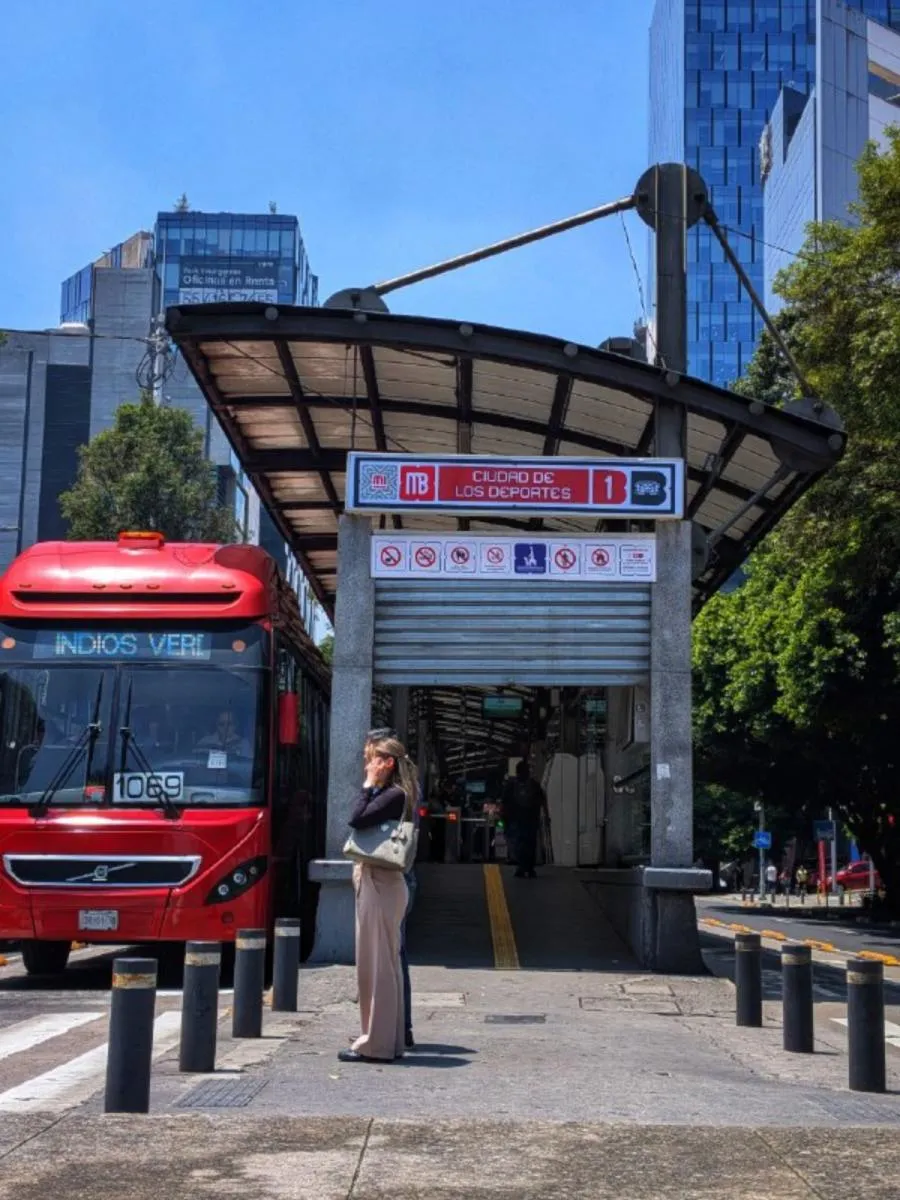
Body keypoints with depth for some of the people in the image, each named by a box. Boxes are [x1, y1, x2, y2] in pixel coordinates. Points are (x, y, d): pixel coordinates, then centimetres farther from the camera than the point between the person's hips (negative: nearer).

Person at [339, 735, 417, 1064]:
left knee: (377, 963, -7)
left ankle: (376, 1044, -3)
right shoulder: (386, 794, 18)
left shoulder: (394, 795, -11)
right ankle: (388, 1041, 20)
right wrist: (371, 786, 8)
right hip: (374, 882, 10)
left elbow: (358, 819, -22)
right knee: (383, 963, 13)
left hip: (380, 885, -10)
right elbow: (361, 821, 12)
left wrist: (368, 785, -12)